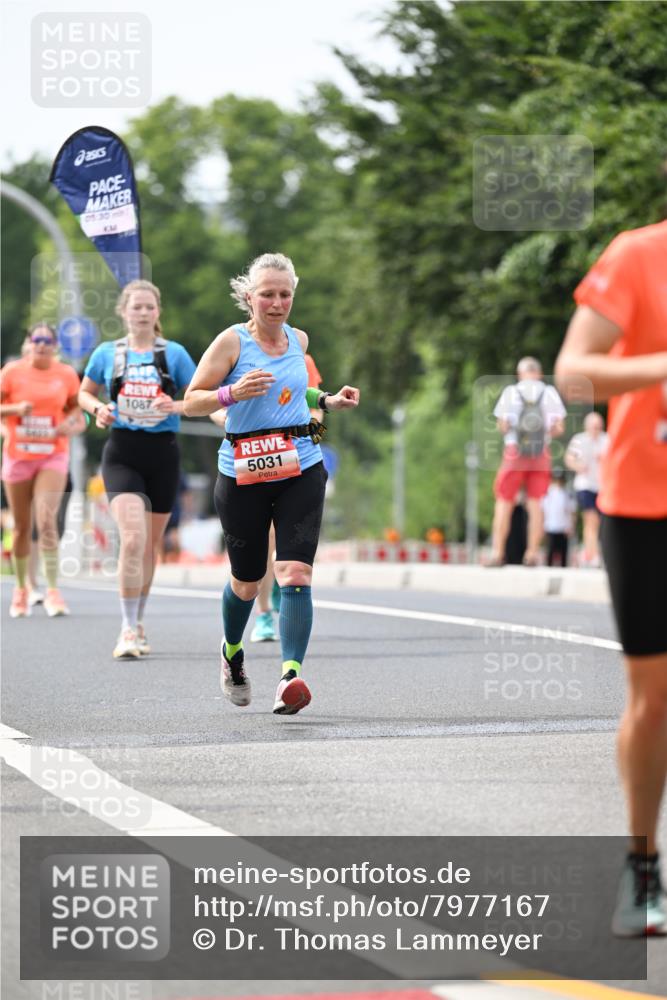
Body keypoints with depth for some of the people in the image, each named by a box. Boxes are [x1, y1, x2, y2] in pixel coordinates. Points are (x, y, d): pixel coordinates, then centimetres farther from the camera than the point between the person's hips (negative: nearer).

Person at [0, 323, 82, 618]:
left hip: (53, 455, -1)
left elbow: (76, 411, 11)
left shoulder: (67, 374, 2)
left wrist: (72, 425, -10)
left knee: (47, 521, -18)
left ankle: (53, 592, -18)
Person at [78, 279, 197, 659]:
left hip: (163, 454, 1)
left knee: (151, 544, 11)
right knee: (133, 538, -19)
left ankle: (138, 622, 29)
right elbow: (85, 393, 18)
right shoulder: (107, 353, 4)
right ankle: (128, 629, -15)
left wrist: (176, 406, -18)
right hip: (122, 453, -1)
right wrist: (98, 408, -4)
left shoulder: (174, 353, 2)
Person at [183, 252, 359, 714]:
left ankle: (291, 675, -21)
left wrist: (328, 400, 15)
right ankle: (232, 653, 41)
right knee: (247, 581, 11)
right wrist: (231, 393, -22)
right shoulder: (232, 341, -5)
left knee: (296, 574, -15)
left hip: (301, 472, 3)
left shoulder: (299, 340, 10)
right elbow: (192, 401, -5)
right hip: (243, 475, -3)